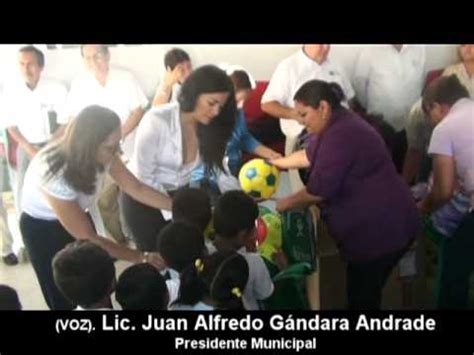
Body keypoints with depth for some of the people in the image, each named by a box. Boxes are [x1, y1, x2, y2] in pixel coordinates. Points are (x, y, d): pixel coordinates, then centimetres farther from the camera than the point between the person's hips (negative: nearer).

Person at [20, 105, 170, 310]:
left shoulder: (102, 153, -24)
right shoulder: (55, 174, -40)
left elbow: (137, 188, -11)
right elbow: (87, 239, -31)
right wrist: (142, 258, -28)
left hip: (77, 215, 5)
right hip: (42, 227, -5)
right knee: (65, 299, 9)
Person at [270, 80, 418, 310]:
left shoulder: (340, 135, -23)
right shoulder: (335, 124, 10)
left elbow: (318, 191, -20)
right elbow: (310, 155, 28)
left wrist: (285, 203, -5)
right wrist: (277, 163, 31)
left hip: (382, 229, -10)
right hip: (373, 226, 10)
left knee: (362, 296, 4)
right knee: (361, 291, 21)